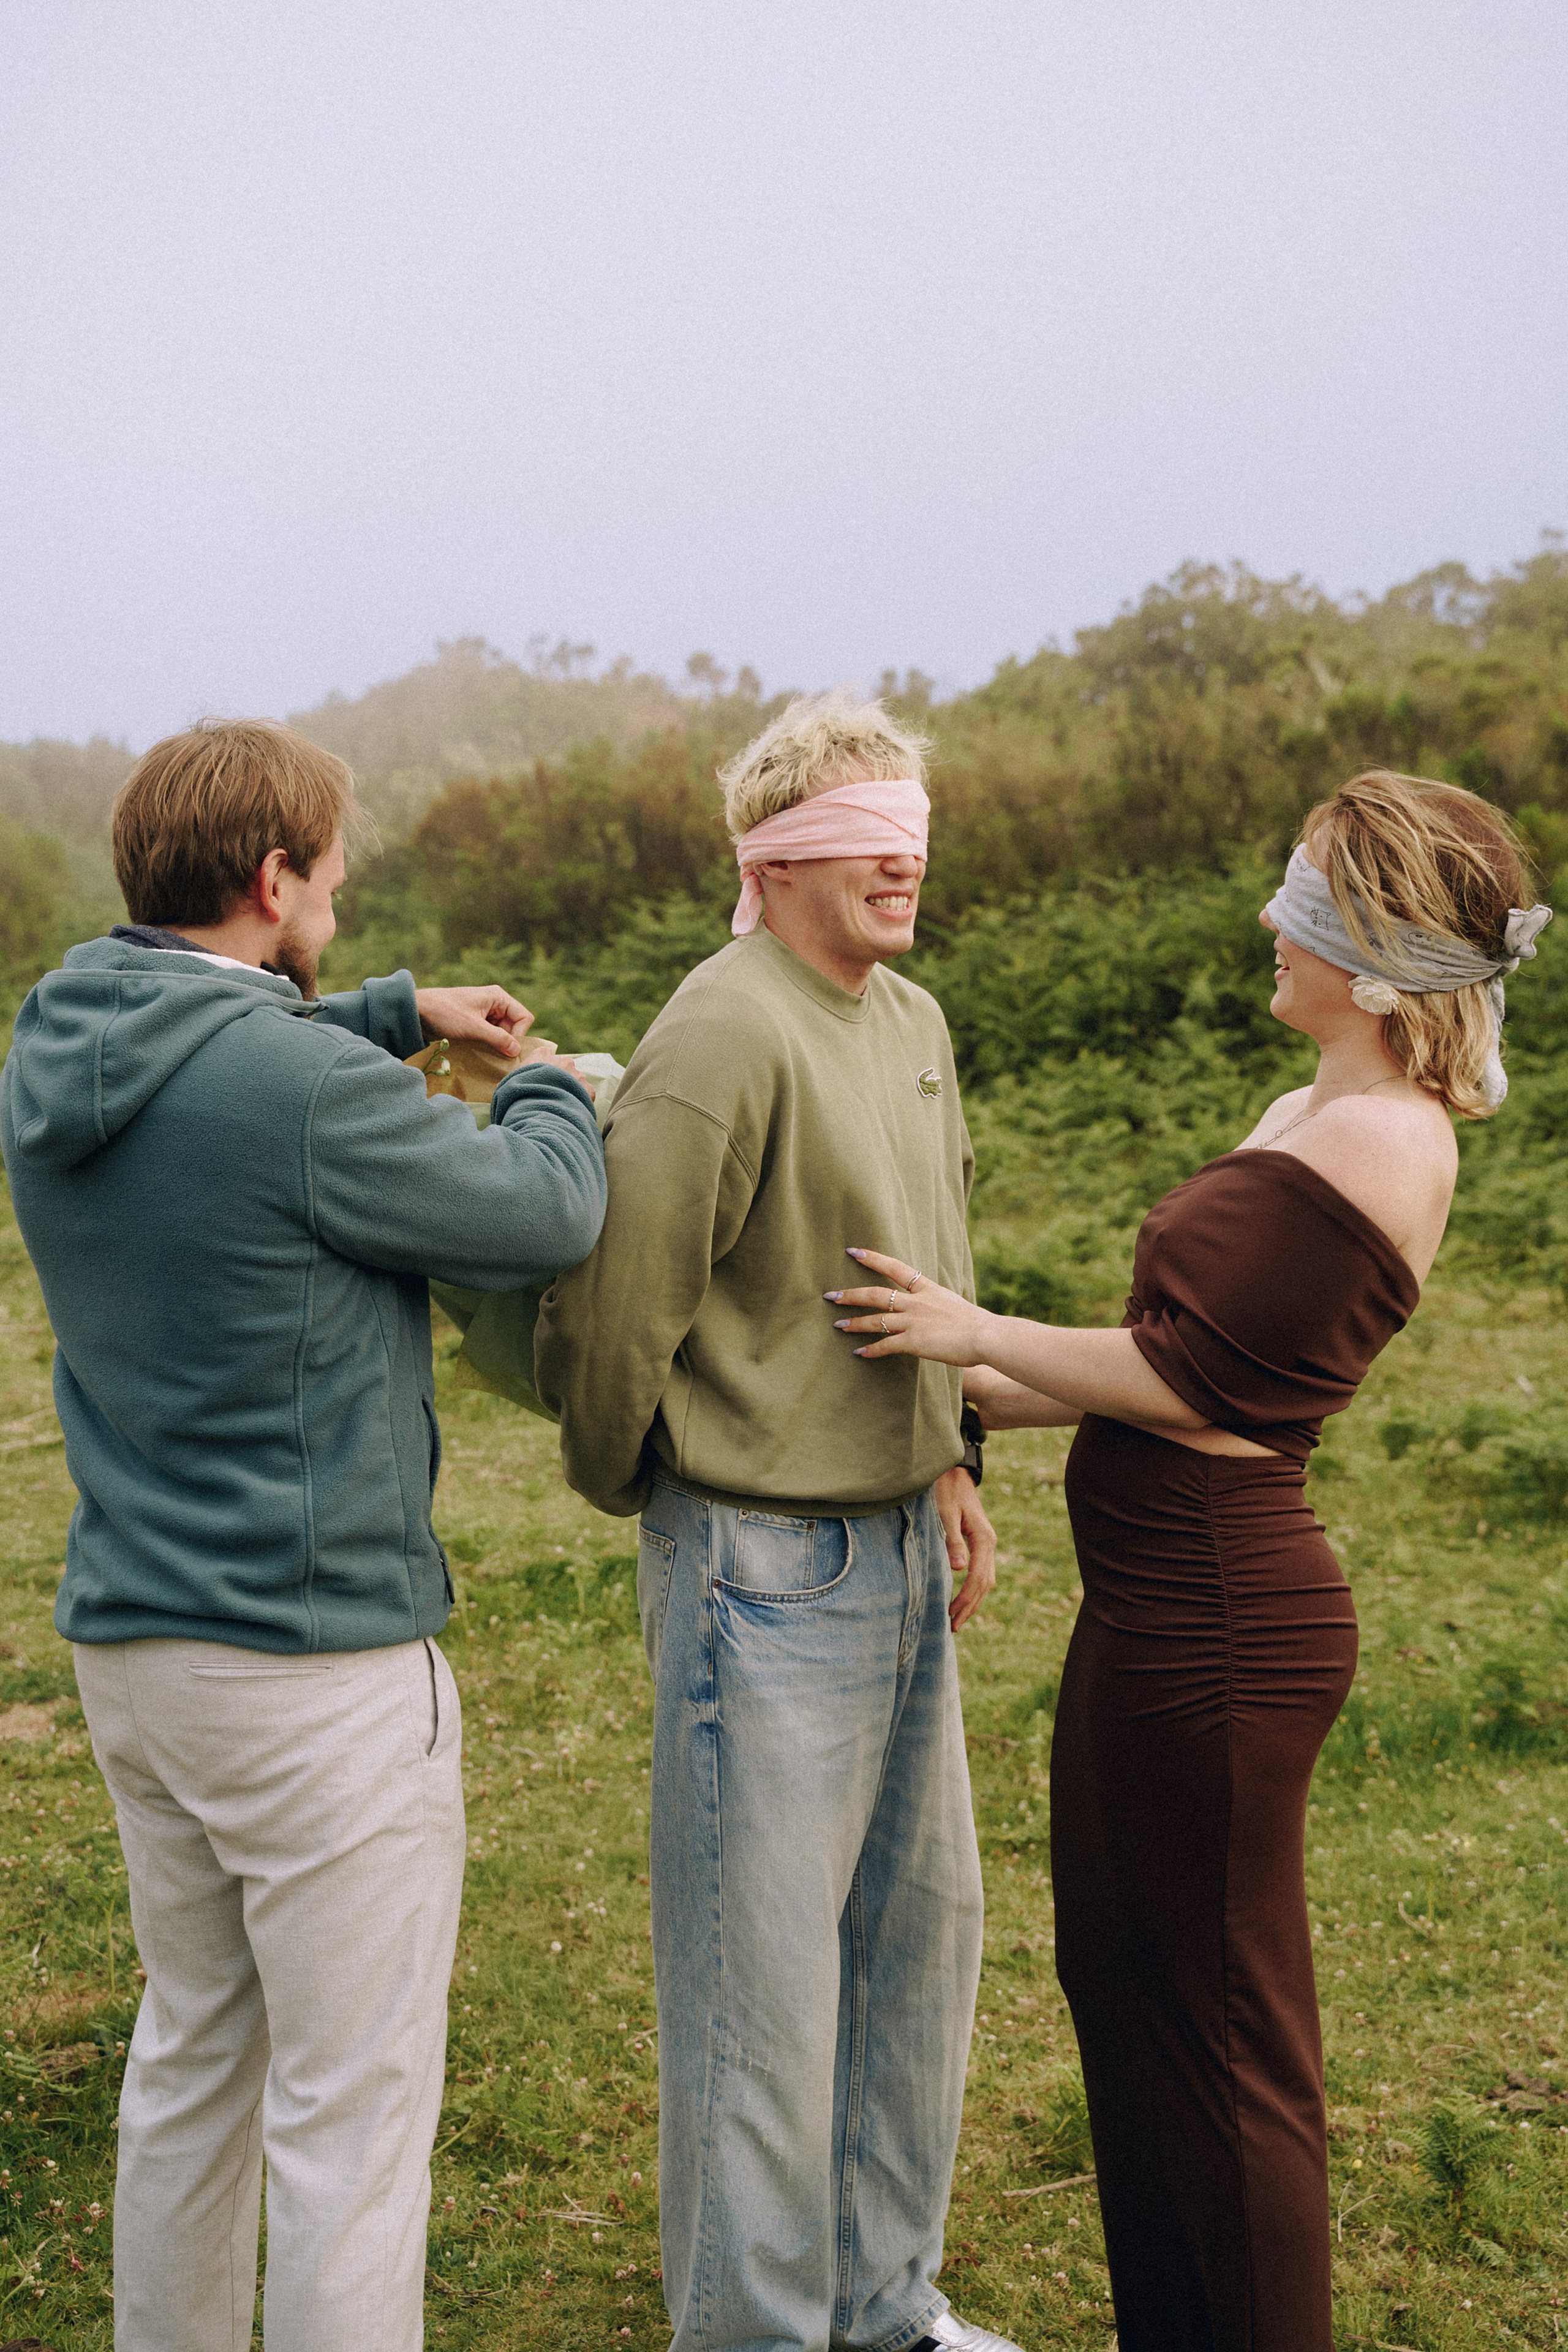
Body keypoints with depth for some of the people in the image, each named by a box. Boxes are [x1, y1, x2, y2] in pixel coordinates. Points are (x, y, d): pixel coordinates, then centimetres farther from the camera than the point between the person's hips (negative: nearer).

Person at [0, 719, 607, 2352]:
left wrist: (395, 1013, 21)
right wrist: (545, 1086, 11)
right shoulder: (314, 1096, -22)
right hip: (316, 1661, -9)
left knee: (191, 2051, 24)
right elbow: (549, 1215, -9)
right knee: (352, 2102, 4)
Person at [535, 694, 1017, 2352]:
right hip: (766, 1568, -9)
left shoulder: (916, 1025, 10)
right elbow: (609, 1299, -21)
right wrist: (633, 1492, -5)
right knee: (758, 1977, 4)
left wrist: (939, 1460, 11)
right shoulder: (725, 1037, -19)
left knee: (918, 1933, 19)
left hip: (898, 1549, 9)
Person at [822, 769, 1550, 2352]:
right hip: (1160, 1610, 11)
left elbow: (1181, 1378, -19)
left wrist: (978, 1337, -7)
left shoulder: (1376, 1144, -20)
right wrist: (978, 1399, 18)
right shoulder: (1316, 1114, 12)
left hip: (1215, 1630, -11)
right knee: (1122, 1987, 22)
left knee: (1221, 2046, 6)